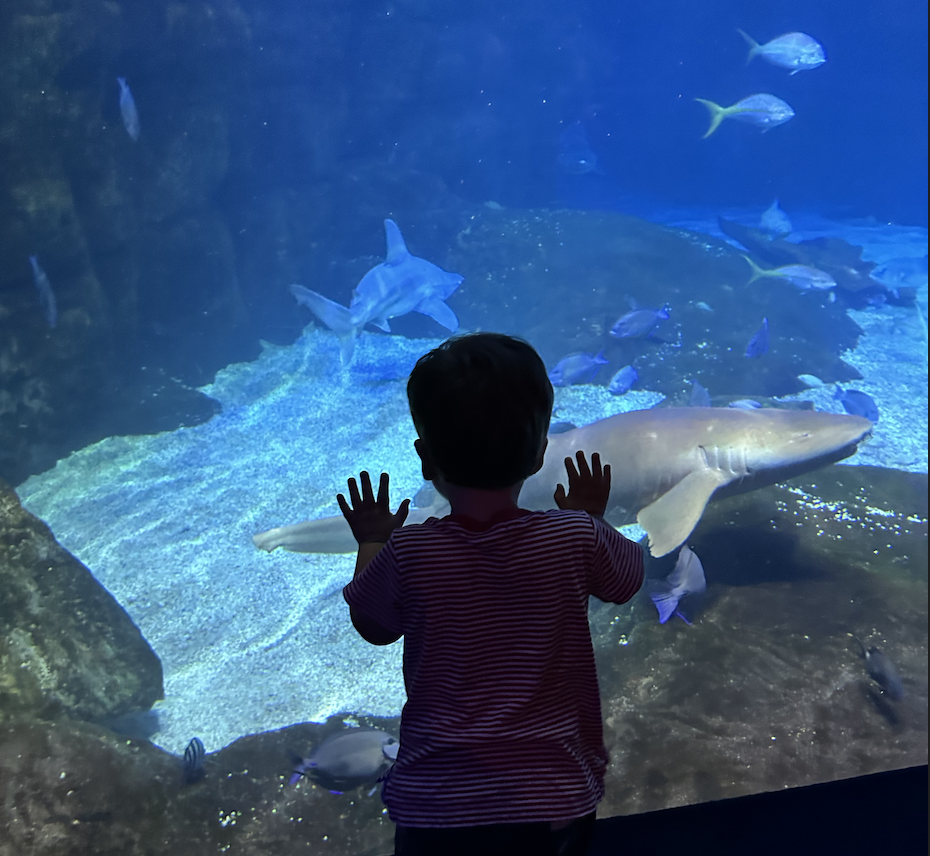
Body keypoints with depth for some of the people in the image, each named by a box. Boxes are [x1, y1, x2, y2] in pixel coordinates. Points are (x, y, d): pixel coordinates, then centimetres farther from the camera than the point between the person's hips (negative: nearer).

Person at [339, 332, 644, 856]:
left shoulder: (405, 554, -17)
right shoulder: (577, 538, -15)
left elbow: (371, 625, 4)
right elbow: (629, 577, 8)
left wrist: (371, 544, 19)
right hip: (557, 802, 2)